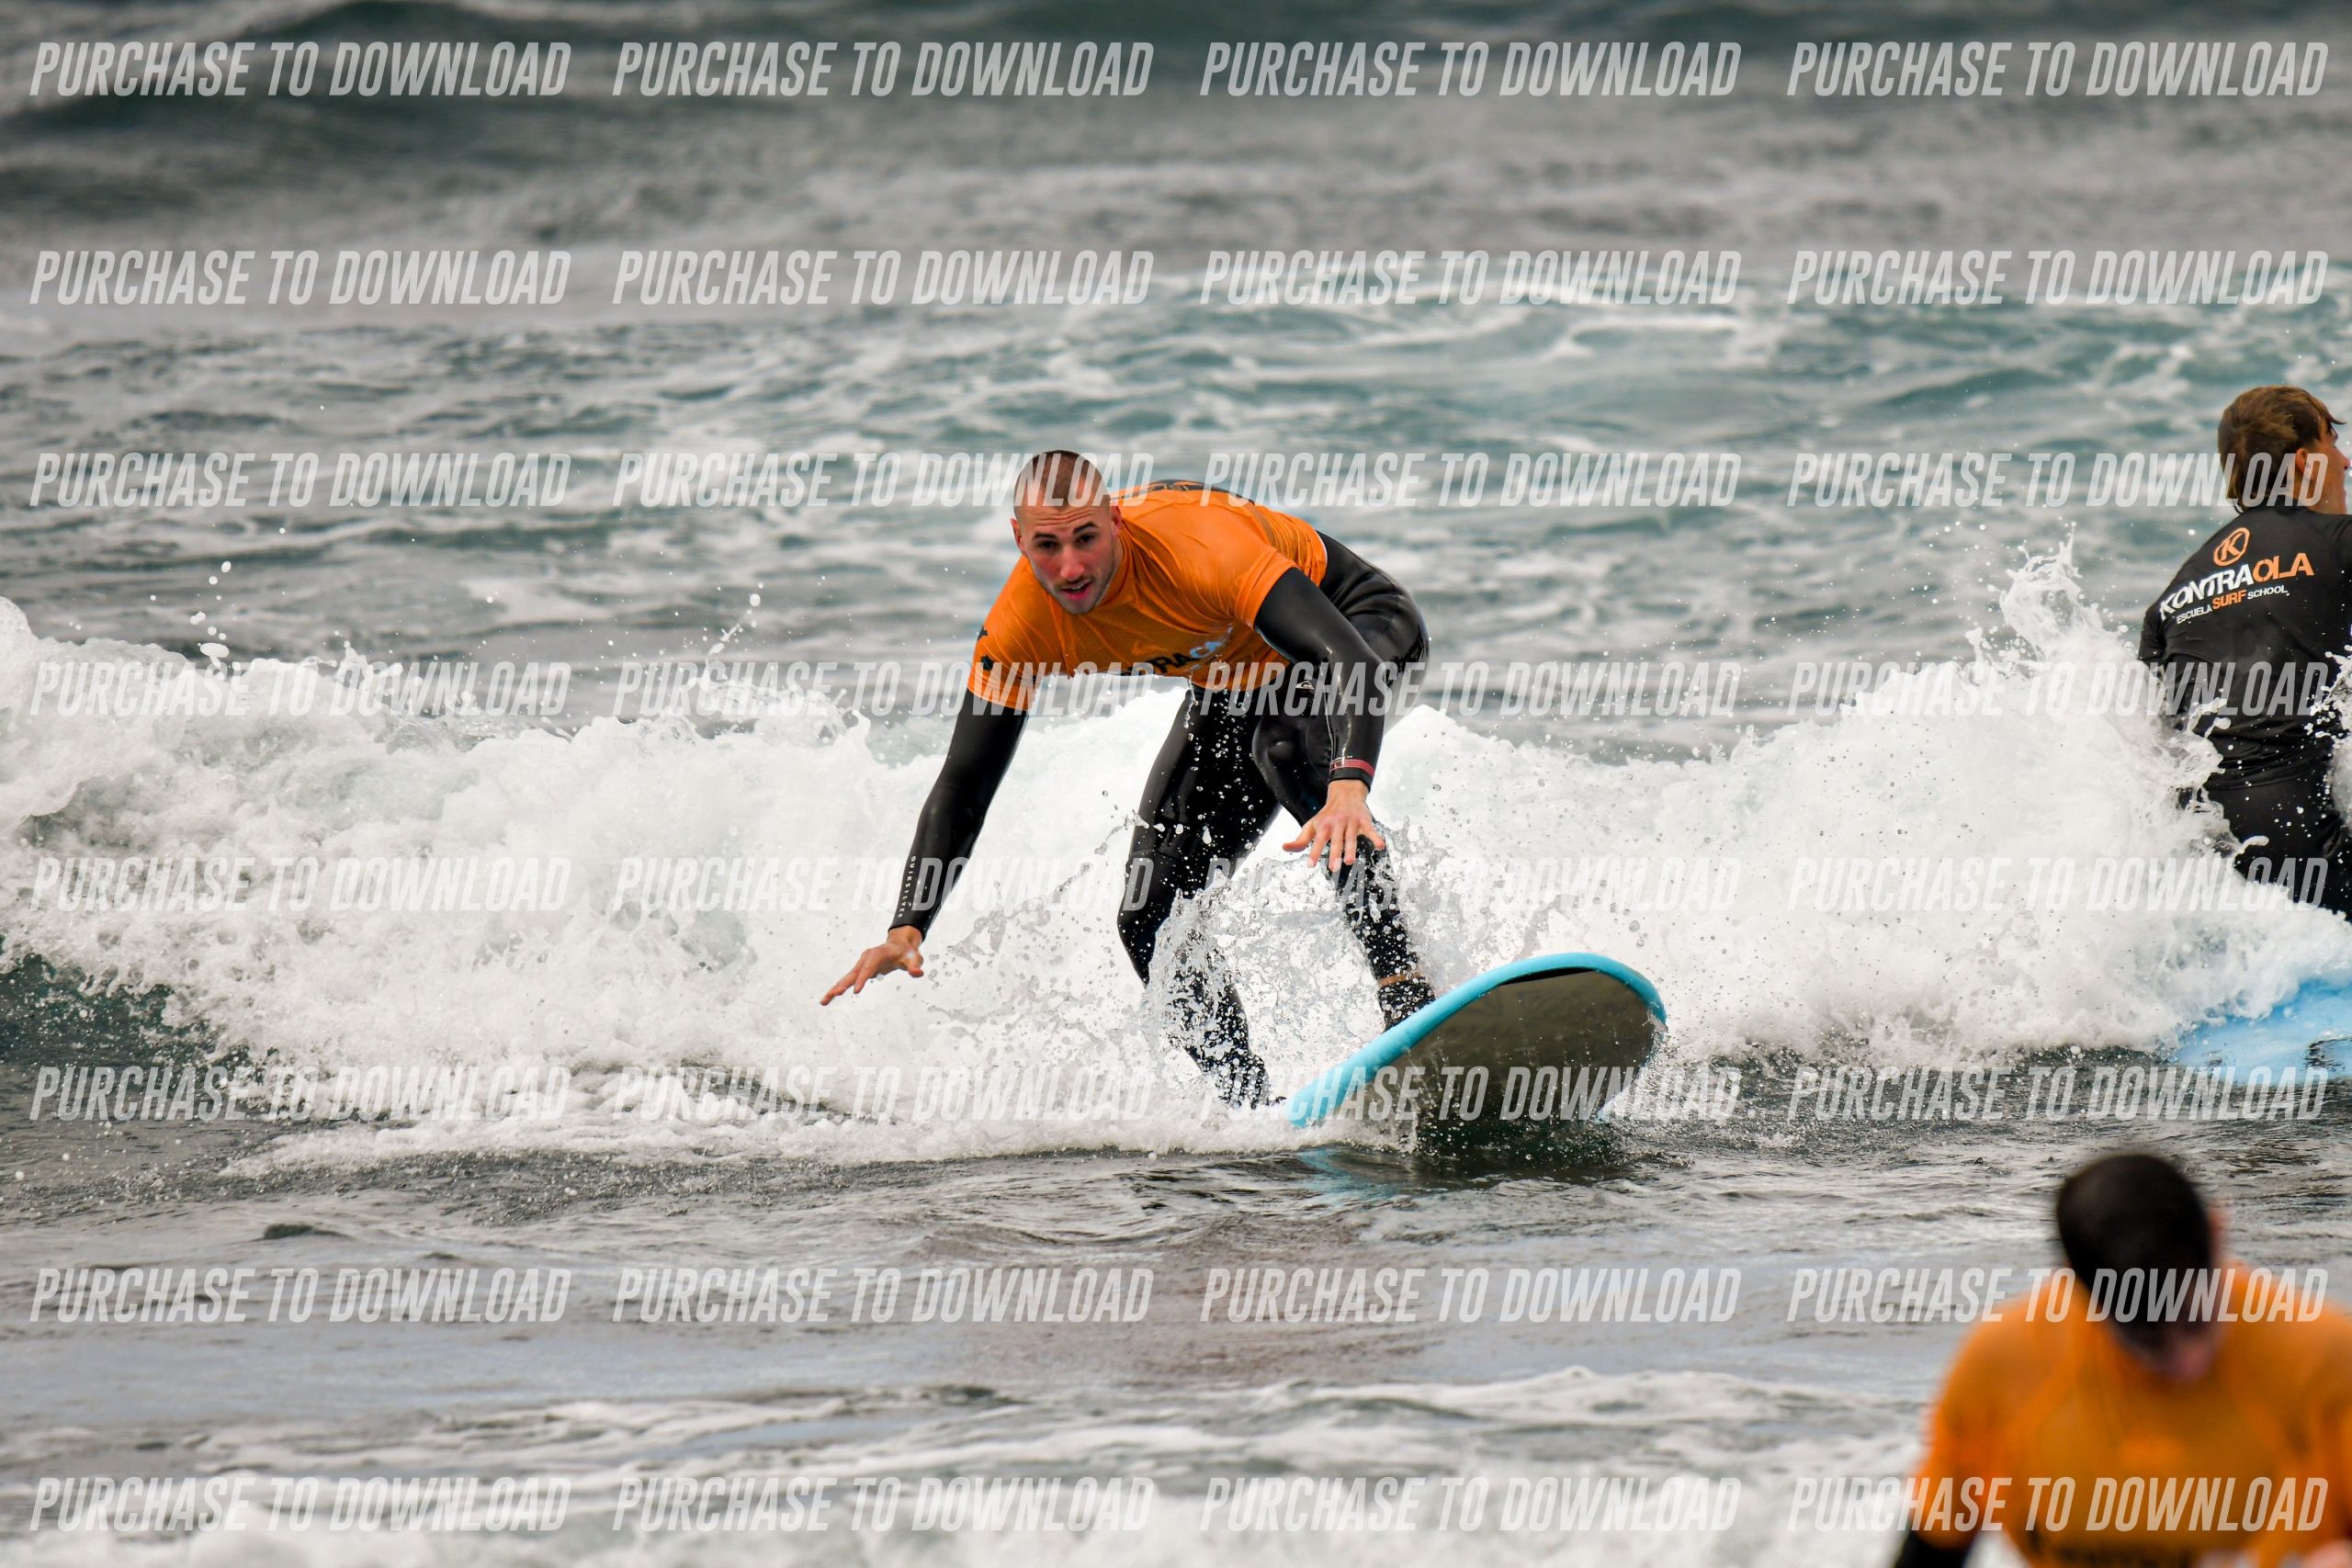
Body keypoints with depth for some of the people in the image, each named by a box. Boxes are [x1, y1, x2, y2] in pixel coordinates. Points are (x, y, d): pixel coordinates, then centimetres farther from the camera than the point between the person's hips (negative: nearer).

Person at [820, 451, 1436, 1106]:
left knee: (1286, 744, -39)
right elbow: (961, 787, -17)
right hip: (1232, 679, 6)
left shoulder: (1201, 547, -41)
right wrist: (906, 931, -29)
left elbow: (1348, 660, -49)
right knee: (1152, 916, -5)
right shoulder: (1021, 625, -24)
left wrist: (1349, 785, -67)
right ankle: (1248, 1101, 5)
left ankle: (1407, 997, -40)